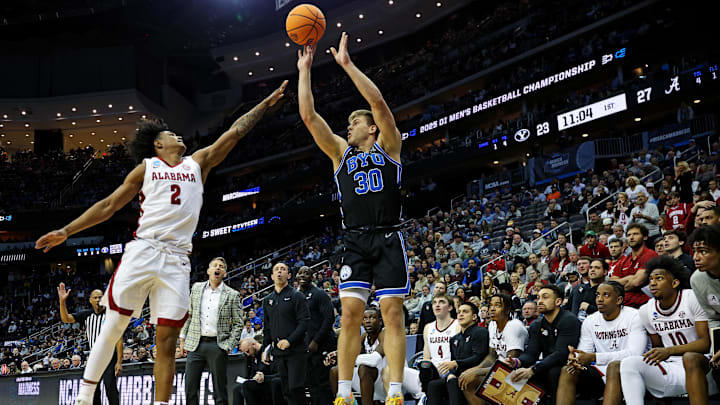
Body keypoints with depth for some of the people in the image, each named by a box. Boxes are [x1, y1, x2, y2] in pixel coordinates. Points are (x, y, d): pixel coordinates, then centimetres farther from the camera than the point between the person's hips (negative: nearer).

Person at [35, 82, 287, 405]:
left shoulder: (198, 163, 20)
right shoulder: (147, 168, 15)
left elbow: (234, 132, 18)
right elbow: (109, 205, 15)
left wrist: (266, 103, 16)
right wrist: (66, 231, 10)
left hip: (176, 262, 2)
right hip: (142, 252, -1)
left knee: (167, 340, -2)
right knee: (113, 326, -3)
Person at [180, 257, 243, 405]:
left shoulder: (232, 295, 1)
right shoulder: (196, 288, 10)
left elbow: (238, 324, 1)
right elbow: (189, 314, 17)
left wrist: (229, 346, -8)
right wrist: (183, 336, 10)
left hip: (217, 346, -3)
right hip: (195, 344, 3)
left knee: (220, 391, 1)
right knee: (190, 389, 2)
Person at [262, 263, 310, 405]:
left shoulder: (296, 296, -1)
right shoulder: (267, 300, 16)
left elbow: (304, 322, -10)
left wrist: (289, 341, -19)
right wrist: (265, 349, 12)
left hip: (296, 350, -5)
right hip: (278, 352, 5)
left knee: (295, 388, -12)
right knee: (286, 390, 6)